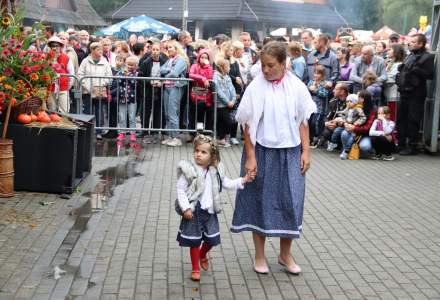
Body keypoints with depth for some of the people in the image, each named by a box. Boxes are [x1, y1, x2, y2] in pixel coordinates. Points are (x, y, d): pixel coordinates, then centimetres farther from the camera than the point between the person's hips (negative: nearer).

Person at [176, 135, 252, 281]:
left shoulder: (215, 171, 2)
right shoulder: (189, 170, -14)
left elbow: (226, 183, 15)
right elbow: (180, 189, -12)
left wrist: (242, 180, 4)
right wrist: (186, 208, -19)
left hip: (209, 211, 4)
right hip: (194, 211, -4)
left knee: (212, 238, 12)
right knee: (194, 241, 5)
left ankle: (203, 255, 44)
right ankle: (195, 268, 23)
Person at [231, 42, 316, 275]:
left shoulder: (297, 87, -1)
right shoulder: (256, 87, -8)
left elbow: (303, 122, 4)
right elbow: (248, 125, -7)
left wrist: (306, 151, 0)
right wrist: (250, 157, -9)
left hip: (290, 152, 2)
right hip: (263, 151, -2)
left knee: (291, 201, 5)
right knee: (261, 201, 8)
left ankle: (285, 254, 24)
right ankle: (259, 256, 23)